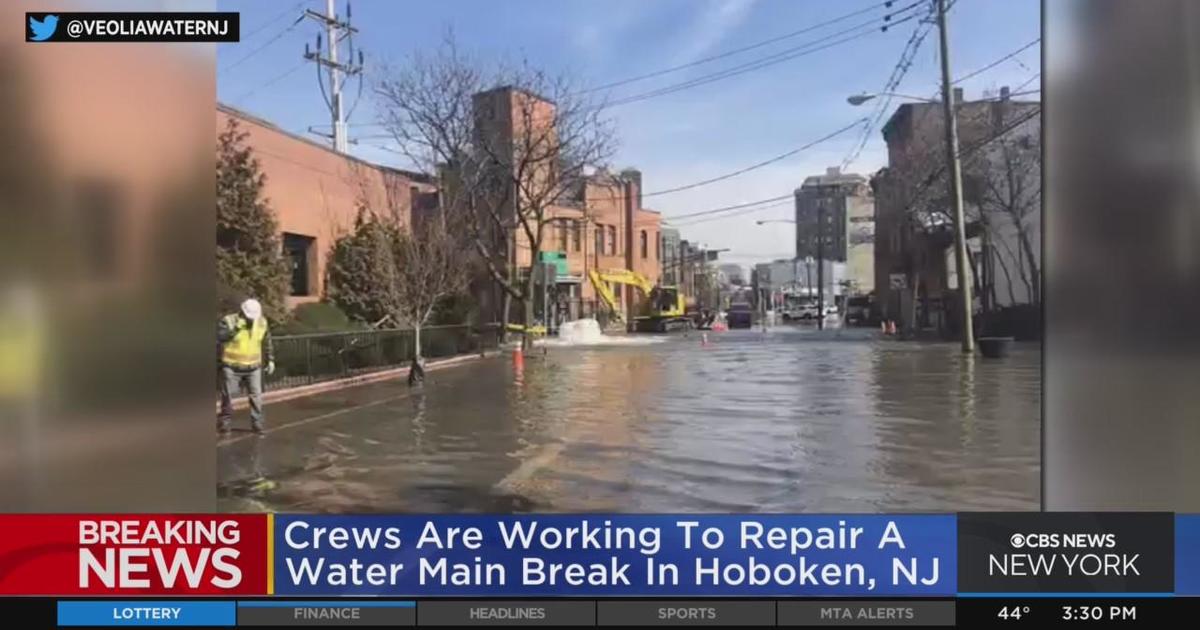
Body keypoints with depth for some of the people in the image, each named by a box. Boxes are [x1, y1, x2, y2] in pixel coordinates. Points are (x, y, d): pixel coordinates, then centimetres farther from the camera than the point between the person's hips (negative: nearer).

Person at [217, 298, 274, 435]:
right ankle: (224, 422, 25)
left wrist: (270, 360, 8)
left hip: (254, 367, 3)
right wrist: (236, 328, -36)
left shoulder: (262, 322, -2)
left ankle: (257, 424, 9)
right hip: (232, 367, -2)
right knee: (227, 396, 8)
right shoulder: (228, 320, -13)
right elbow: (220, 336, -28)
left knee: (256, 396, 0)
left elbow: (267, 343, 10)